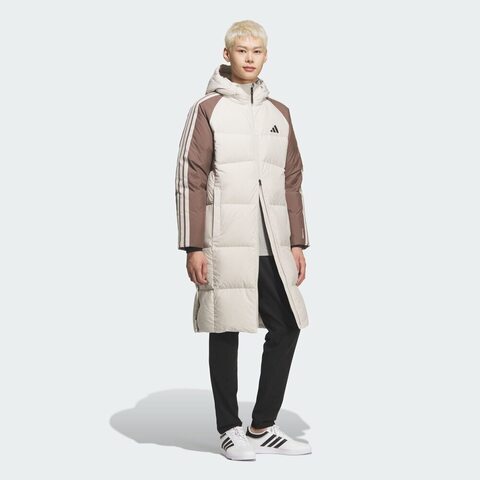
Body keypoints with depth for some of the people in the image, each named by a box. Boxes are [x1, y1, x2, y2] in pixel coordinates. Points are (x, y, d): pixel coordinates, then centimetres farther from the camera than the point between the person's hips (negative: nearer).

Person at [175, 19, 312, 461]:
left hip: (272, 245, 5)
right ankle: (230, 430, 15)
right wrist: (193, 247, -10)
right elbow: (190, 180, -4)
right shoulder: (207, 109, 1)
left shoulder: (279, 113, 16)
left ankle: (262, 428, 16)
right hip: (225, 243, -5)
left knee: (287, 328, 3)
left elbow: (292, 182, 17)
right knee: (225, 333, 2)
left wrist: (298, 242, 12)